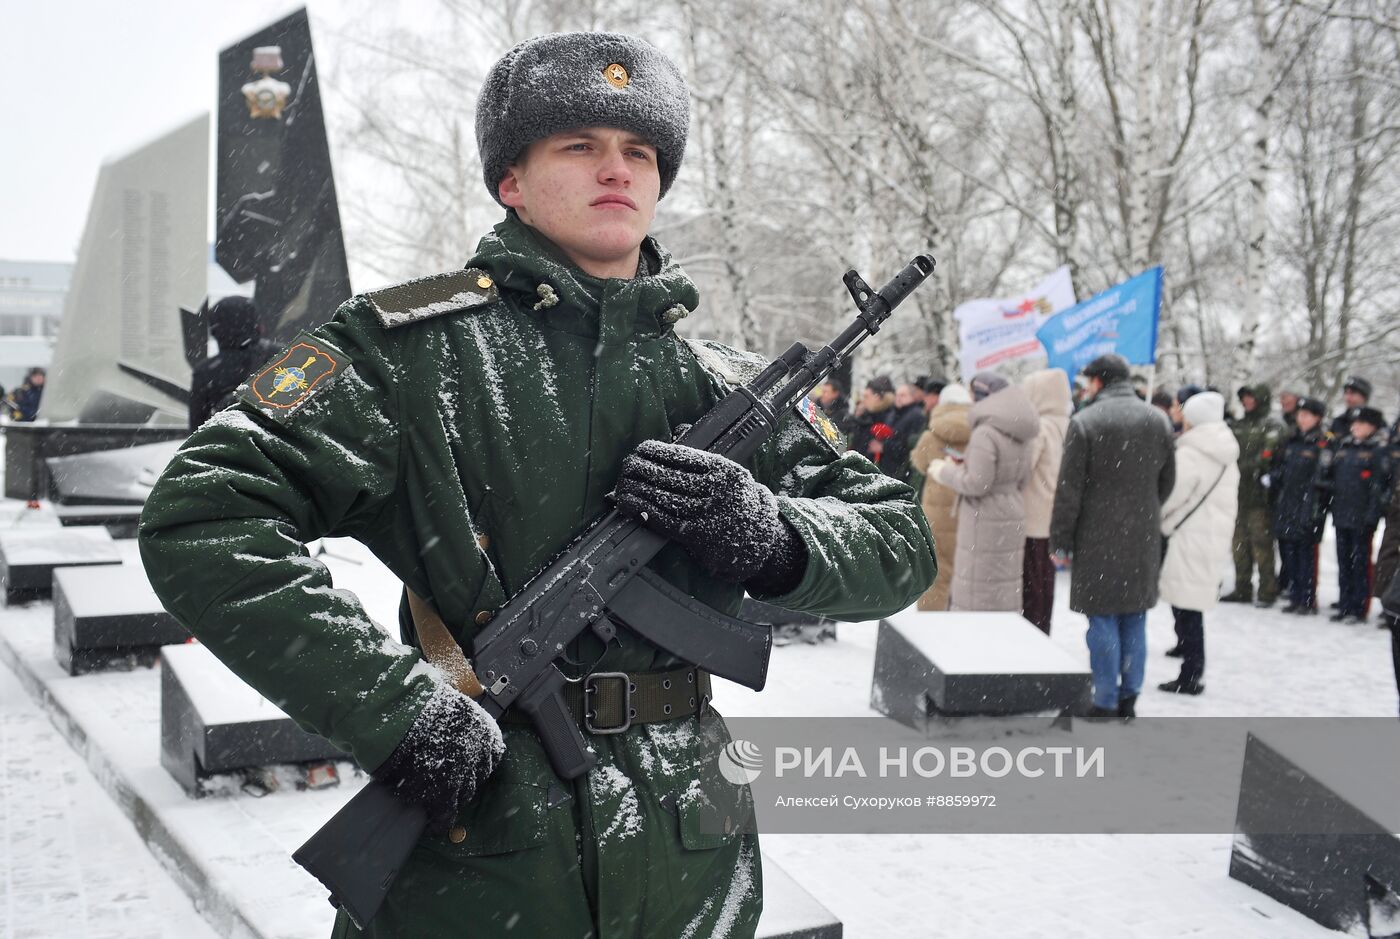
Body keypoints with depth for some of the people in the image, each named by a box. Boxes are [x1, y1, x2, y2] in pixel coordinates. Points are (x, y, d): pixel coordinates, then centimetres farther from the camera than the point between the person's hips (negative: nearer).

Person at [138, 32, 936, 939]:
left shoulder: (725, 386, 6)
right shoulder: (413, 344, -6)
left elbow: (902, 543, 7)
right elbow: (201, 518, -13)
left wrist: (770, 534, -14)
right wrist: (395, 708, -21)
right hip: (468, 860, -4)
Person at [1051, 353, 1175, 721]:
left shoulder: (1085, 422, -11)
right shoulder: (1157, 420, 6)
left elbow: (1069, 489, -10)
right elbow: (1167, 481, 13)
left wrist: (1060, 539, -3)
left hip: (1099, 537, -5)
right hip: (1143, 538, 5)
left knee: (1103, 619, 1)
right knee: (1134, 618, 12)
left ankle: (1106, 702, 6)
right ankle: (1129, 697, 19)